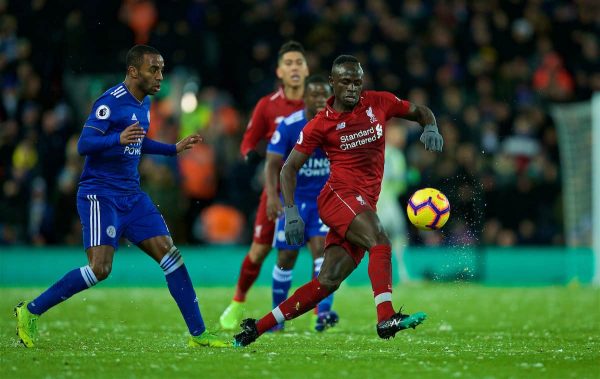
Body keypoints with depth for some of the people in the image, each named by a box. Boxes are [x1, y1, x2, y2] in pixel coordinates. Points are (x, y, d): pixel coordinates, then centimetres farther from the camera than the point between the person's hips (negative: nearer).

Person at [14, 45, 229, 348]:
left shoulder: (144, 103, 13)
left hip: (131, 195, 8)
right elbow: (84, 145, -22)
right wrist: (118, 139, -38)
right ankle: (30, 312, -4)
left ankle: (198, 334, 3)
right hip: (100, 195, -8)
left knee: (170, 256, -1)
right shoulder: (110, 103, -14)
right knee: (100, 268, -18)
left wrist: (174, 148, 29)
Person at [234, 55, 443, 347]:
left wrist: (430, 128, -1)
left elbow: (420, 112, 23)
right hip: (339, 195, -5)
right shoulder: (321, 125, -1)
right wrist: (291, 213, -9)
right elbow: (289, 168, 3)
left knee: (327, 282, -1)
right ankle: (386, 318, -45)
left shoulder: (379, 103, 9)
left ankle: (256, 327, 6)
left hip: (364, 207, 5)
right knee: (380, 242, -31)